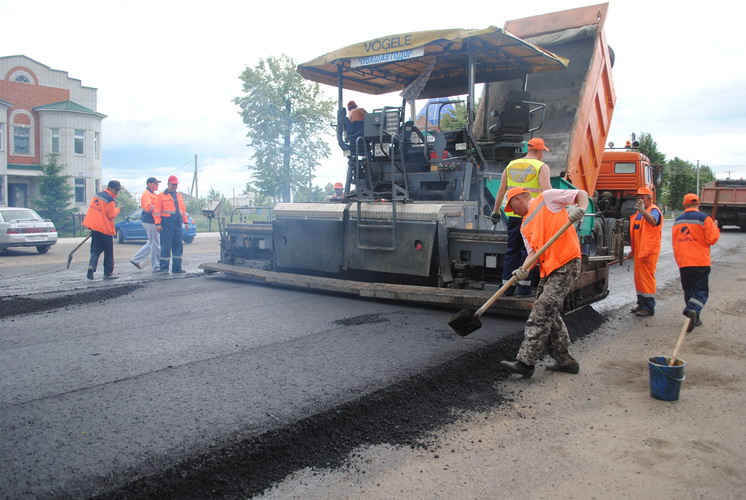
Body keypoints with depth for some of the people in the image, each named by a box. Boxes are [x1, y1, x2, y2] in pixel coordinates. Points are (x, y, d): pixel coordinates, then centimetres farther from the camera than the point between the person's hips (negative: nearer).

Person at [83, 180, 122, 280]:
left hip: (94, 227, 7)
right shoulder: (110, 200, -14)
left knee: (95, 250, 10)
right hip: (105, 229, -6)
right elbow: (111, 215, -14)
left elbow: (94, 210, 14)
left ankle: (91, 266, -14)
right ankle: (108, 273, 9)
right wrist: (117, 209, 3)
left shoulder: (97, 195, 10)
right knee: (108, 253, 5)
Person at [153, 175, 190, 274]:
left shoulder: (179, 196, 18)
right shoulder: (161, 196, -1)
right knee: (166, 247, -4)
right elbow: (157, 211, -5)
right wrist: (158, 223, -13)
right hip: (167, 225, -6)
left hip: (178, 225, 6)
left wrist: (185, 221, 15)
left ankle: (177, 268, 13)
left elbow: (183, 209, 21)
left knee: (178, 246, 7)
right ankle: (163, 268, 3)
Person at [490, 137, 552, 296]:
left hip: (513, 214, 4)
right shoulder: (541, 167, -2)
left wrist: (496, 211, 20)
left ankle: (507, 286, 13)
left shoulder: (511, 165, 13)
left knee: (512, 250, 12)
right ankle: (523, 286, 6)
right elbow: (547, 192, -15)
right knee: (528, 250, 4)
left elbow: (501, 190, 13)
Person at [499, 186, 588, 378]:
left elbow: (582, 194, 3)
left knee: (542, 313, -12)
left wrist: (581, 209, -18)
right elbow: (534, 252, 11)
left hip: (566, 263, -9)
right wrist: (525, 269, -9)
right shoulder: (525, 227, 21)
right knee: (551, 315, 12)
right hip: (548, 269, 9)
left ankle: (525, 362, -12)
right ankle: (565, 360, 25)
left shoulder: (547, 197, 3)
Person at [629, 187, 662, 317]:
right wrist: (633, 249, 26)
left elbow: (653, 221, -35)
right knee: (638, 278, 14)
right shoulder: (638, 212, 18)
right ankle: (641, 304, 25)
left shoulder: (654, 210, -10)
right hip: (638, 251, 9)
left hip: (649, 251, -9)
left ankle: (649, 307, -1)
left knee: (647, 278, -7)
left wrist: (643, 211, -53)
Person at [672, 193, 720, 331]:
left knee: (688, 290, 14)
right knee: (701, 290, 1)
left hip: (682, 263, 4)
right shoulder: (704, 218, -7)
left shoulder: (677, 220, 8)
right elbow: (712, 239, -7)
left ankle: (694, 318, 17)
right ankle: (693, 310, -24)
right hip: (700, 262, -4)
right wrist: (715, 228, 12)